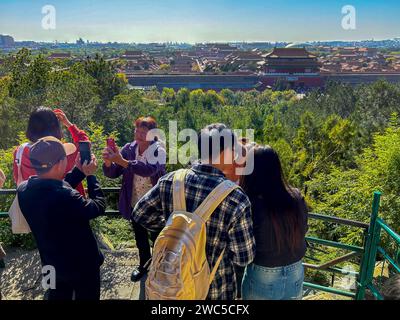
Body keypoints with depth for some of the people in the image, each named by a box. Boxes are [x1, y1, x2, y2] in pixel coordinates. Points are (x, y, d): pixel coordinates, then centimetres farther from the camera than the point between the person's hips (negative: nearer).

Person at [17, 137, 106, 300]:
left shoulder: (24, 189, -15)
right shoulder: (65, 198, -38)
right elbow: (99, 207, -20)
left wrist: (79, 171, 0)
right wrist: (90, 175, -11)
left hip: (52, 264, 7)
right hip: (82, 265, -6)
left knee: (58, 296, 29)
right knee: (86, 297, 19)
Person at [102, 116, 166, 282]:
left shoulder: (159, 151, -17)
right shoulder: (129, 149, -4)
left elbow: (149, 169, -37)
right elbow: (112, 173, -7)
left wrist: (122, 161, -45)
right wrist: (108, 162, -29)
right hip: (135, 203, 4)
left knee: (157, 238, 14)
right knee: (140, 238, 23)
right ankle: (144, 265, 47)